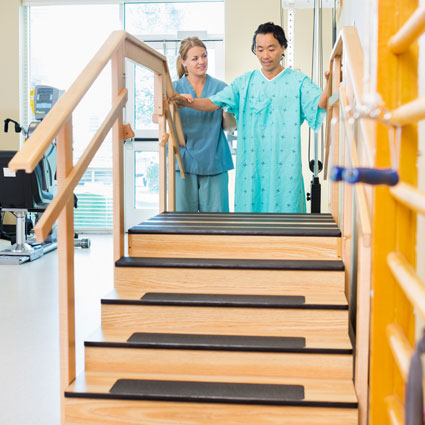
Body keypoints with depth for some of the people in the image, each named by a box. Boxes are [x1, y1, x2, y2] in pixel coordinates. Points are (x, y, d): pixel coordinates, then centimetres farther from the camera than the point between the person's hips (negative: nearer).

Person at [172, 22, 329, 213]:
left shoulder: (298, 81, 4)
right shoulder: (244, 82, 12)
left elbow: (319, 103, -12)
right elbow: (214, 102, 4)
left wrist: (329, 84, -33)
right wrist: (188, 102, -14)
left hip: (285, 167, -2)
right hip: (251, 165, 2)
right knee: (248, 212, 4)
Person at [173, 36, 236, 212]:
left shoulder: (220, 87, 7)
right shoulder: (175, 88, 5)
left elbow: (230, 126, 6)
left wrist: (227, 109, -16)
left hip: (214, 162, 1)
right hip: (184, 162, -1)